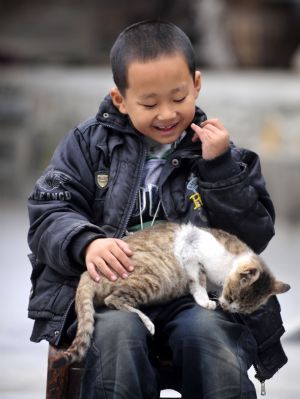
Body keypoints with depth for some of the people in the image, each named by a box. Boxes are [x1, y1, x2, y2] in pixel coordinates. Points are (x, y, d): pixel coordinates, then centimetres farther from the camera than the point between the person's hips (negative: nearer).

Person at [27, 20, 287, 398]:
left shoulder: (215, 151, 13)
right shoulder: (89, 142, 12)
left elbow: (255, 237, 6)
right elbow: (47, 214, 4)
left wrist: (220, 168, -5)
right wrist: (86, 244, -18)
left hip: (193, 296, 1)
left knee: (208, 333, -32)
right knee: (116, 331, -34)